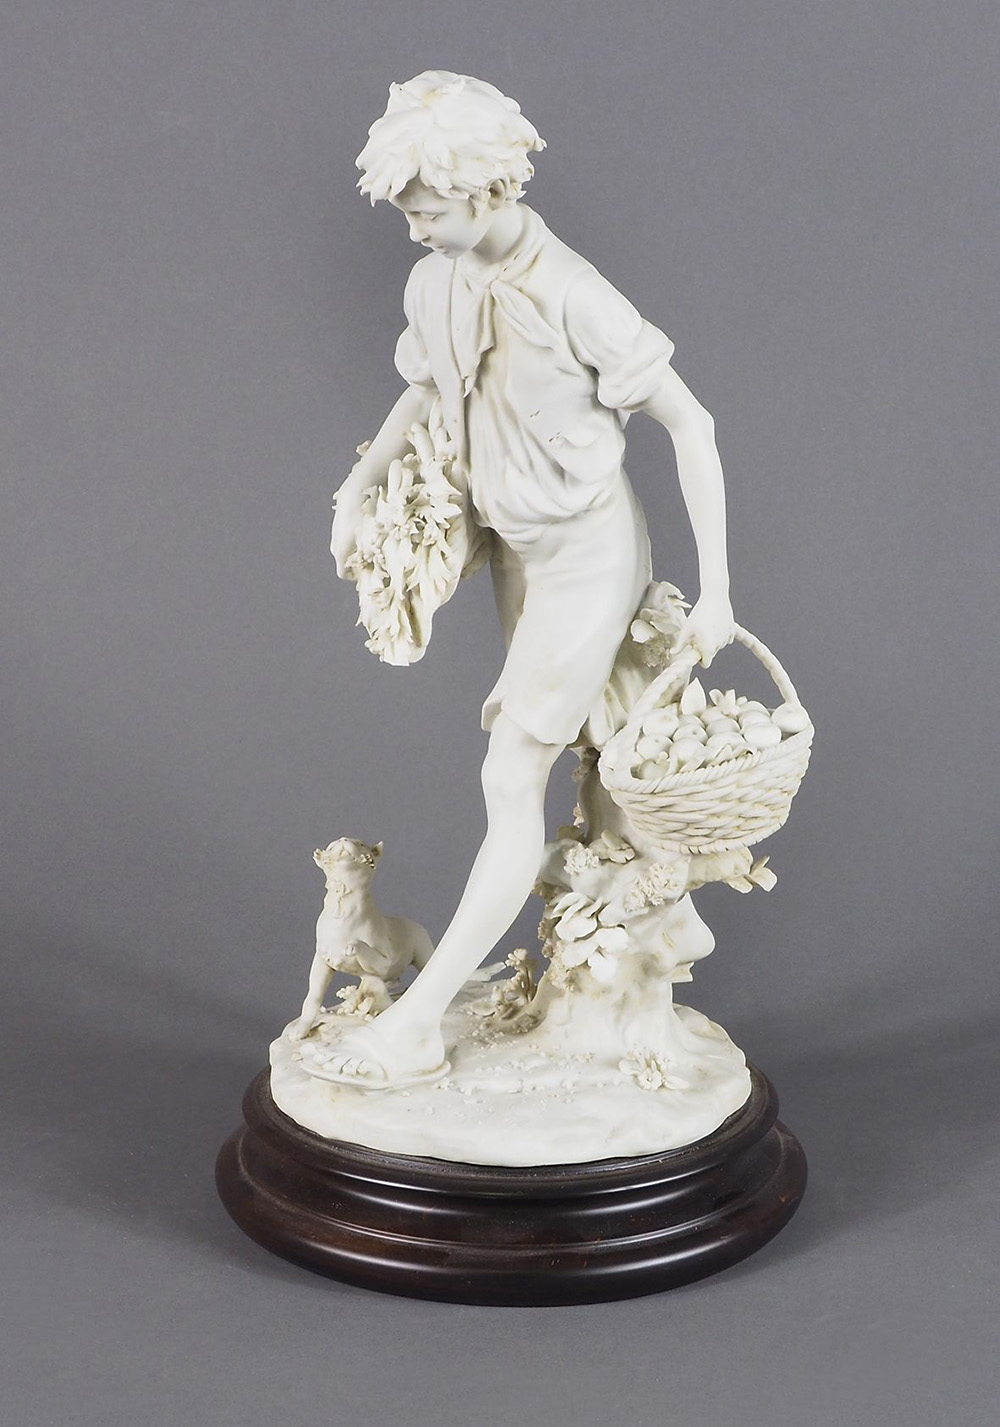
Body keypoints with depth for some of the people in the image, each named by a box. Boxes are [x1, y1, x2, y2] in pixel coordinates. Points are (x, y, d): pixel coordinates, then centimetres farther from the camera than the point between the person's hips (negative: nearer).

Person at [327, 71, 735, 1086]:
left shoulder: (574, 298, -25)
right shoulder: (436, 285, -4)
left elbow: (688, 425, -19)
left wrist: (715, 590, -20)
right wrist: (357, 490, 10)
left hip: (588, 552, -7)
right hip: (515, 544, 7)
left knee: (512, 782, -6)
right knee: (581, 762, 18)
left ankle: (418, 1022, -1)